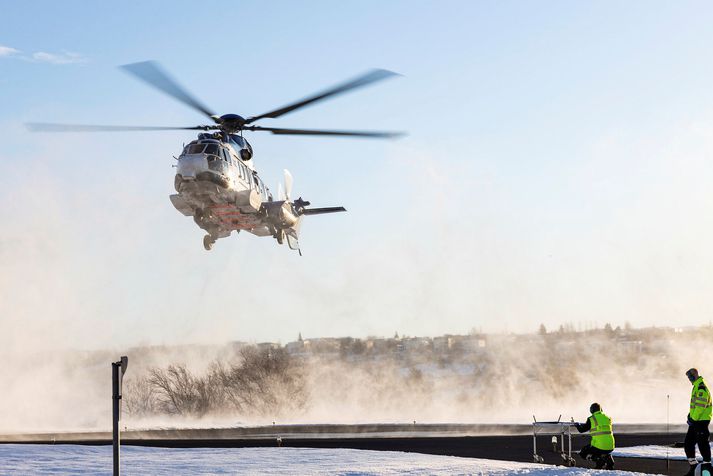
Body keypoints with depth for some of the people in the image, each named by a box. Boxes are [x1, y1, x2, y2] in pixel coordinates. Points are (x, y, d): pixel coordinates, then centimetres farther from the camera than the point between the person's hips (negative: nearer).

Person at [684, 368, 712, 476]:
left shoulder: (701, 388, -16)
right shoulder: (696, 387, 17)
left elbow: (700, 406, -22)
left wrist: (693, 418, -20)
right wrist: (690, 415, 15)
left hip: (701, 420, -10)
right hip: (695, 420, 10)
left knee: (702, 442, -6)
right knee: (688, 443, 9)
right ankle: (693, 466, 13)